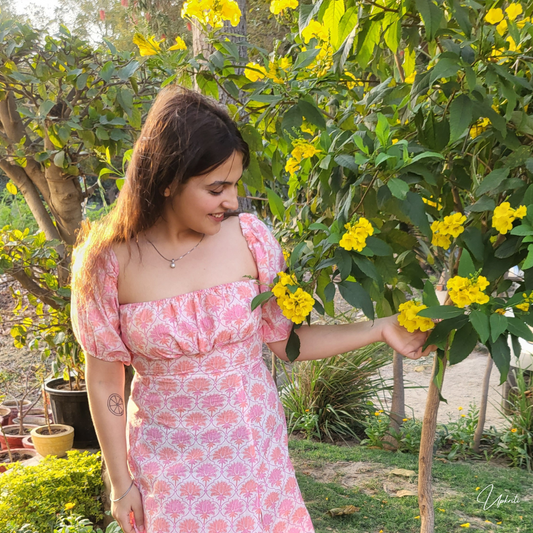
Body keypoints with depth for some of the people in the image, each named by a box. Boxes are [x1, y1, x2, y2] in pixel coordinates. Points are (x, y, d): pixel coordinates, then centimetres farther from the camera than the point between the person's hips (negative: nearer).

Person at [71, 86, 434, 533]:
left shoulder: (250, 239, -11)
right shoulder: (109, 264, -14)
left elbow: (284, 340, -1)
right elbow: (104, 380, -5)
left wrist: (379, 329, -7)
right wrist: (120, 482, 0)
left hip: (253, 444, 2)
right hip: (168, 463, -1)